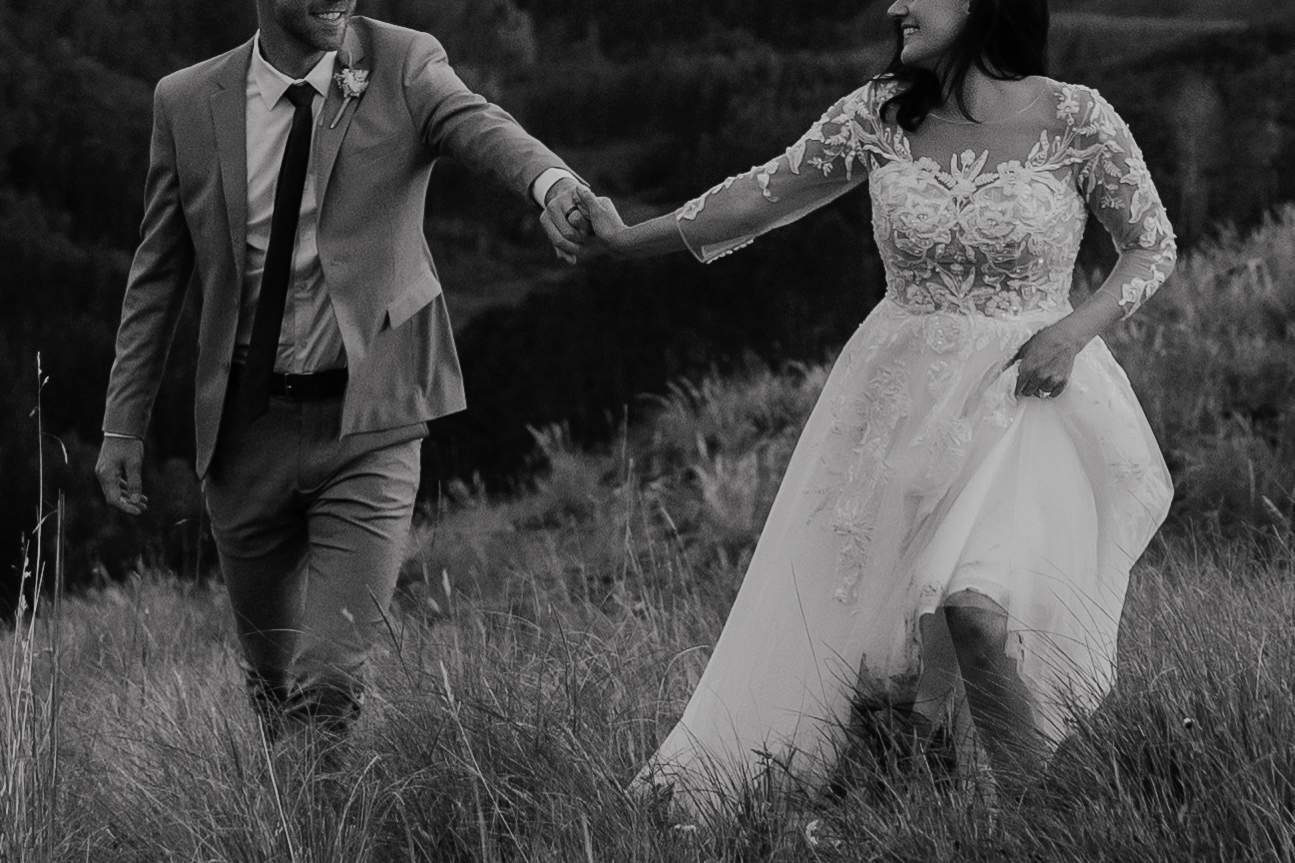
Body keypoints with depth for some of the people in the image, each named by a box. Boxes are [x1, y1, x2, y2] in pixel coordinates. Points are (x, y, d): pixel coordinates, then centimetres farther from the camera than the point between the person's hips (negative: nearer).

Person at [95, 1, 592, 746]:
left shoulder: (405, 66, -4)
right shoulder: (189, 103, 1)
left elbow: (480, 126, -25)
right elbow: (158, 275, 8)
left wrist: (551, 180, -47)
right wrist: (124, 424, 7)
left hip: (366, 423, -2)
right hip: (244, 425, 2)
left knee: (330, 682, -15)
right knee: (272, 684, 14)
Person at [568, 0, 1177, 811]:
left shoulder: (1075, 119, -9)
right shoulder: (881, 115, 0)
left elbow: (1152, 244, 3)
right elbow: (767, 193, 11)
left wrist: (1078, 328, -14)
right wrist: (630, 239, 16)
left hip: (1022, 390, -4)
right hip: (898, 397, 4)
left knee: (974, 601, -32)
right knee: (821, 610, 2)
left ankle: (1035, 800, -13)